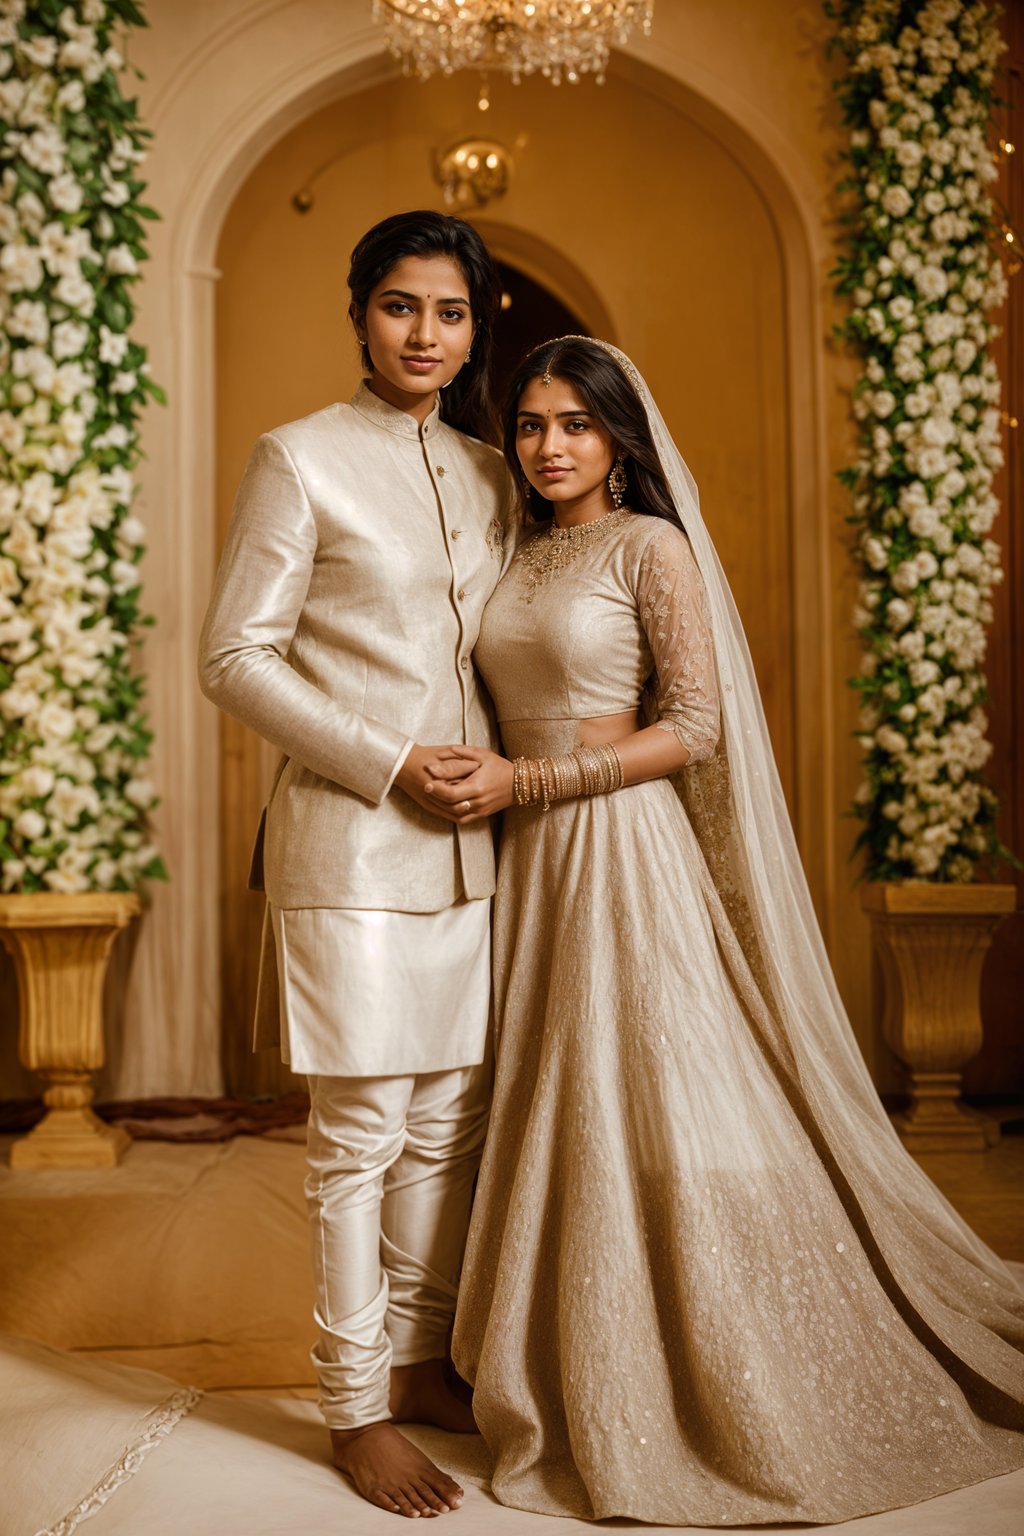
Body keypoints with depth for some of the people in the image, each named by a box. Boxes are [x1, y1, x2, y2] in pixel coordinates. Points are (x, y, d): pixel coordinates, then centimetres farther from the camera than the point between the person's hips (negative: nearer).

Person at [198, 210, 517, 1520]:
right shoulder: (301, 459, -3)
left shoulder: (487, 473, 14)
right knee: (361, 1137, 0)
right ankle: (355, 1410, 14)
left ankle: (418, 1364, 28)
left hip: (467, 843, 6)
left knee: (451, 1123, 12)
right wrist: (387, 765, -13)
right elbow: (233, 658, -7)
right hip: (352, 846, -6)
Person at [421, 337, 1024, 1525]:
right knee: (557, 1121, 10)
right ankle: (582, 1398, 24)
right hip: (529, 862, 7)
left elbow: (694, 725, -13)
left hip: (628, 856, -6)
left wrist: (523, 782, -16)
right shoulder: (518, 559, 14)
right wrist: (481, 785, 4)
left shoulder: (651, 547, -6)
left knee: (651, 1121, -2)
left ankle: (722, 1405, 14)